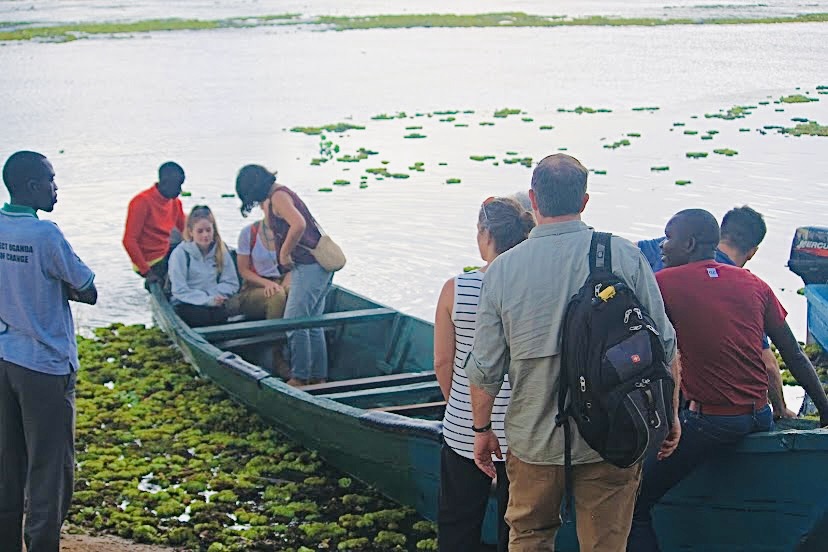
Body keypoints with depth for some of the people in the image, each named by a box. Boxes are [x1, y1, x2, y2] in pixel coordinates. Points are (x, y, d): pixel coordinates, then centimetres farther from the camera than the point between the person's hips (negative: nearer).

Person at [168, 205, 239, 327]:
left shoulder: (221, 250, 10)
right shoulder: (180, 253, -4)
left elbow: (231, 283, 8)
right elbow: (180, 291, -9)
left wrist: (213, 296, -11)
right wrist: (207, 300, -20)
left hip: (214, 302, 3)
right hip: (186, 305, -3)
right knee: (208, 316, -34)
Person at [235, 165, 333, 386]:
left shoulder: (278, 196, -11)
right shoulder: (282, 193, 20)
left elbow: (298, 225, -29)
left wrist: (284, 254, -18)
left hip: (308, 266, -10)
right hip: (319, 266, 10)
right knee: (312, 324, 14)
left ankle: (300, 378, -1)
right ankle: (319, 376, 18)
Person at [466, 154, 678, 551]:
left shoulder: (502, 270, -8)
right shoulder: (625, 256, -9)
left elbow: (485, 368, -4)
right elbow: (663, 346, -5)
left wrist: (482, 429, 11)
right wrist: (670, 415, 9)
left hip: (534, 440, 0)